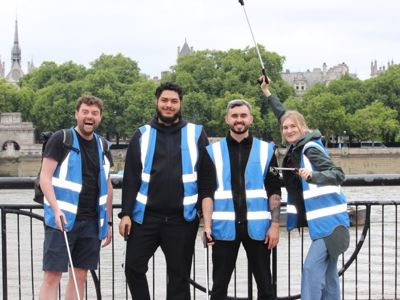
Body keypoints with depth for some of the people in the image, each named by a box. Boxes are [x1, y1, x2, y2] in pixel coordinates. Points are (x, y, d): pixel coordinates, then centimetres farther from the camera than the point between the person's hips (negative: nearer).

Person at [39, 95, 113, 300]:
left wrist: (108, 222, 17)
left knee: (80, 275, 8)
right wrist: (56, 210, -20)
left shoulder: (102, 146, 14)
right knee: (52, 275, -7)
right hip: (62, 219, -5)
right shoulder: (60, 139, -3)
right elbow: (45, 177, -8)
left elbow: (107, 186, 20)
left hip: (91, 221, 6)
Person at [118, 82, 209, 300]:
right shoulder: (142, 135, 7)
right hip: (145, 216, 1)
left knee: (179, 274, 7)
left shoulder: (196, 134, 4)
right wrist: (126, 213, -3)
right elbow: (130, 178, 4)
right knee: (134, 267, 0)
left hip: (182, 218, -1)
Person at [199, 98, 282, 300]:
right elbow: (206, 193, 2)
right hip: (224, 226, 0)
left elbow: (274, 192, 4)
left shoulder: (266, 150, 6)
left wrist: (275, 224, -4)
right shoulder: (213, 152, 6)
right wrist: (207, 225, -8)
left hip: (257, 226, 0)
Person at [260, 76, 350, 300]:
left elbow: (339, 175, -21)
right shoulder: (296, 149, 11)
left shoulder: (311, 149, -13)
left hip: (329, 221, -9)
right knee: (328, 274, 11)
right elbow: (284, 115, 26)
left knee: (312, 268, -15)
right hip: (322, 222, 9)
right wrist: (267, 92, 34)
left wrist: (312, 176, -37)